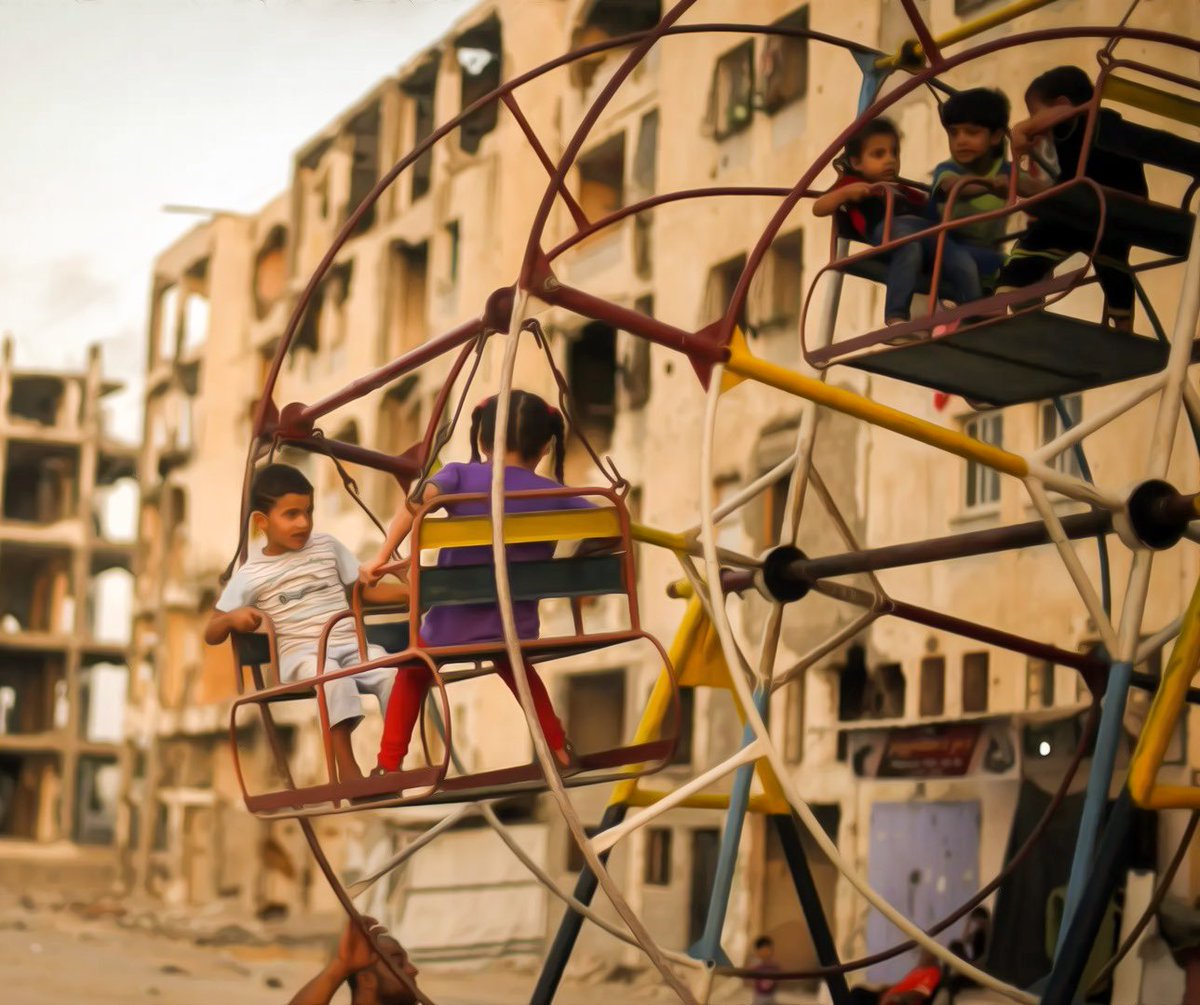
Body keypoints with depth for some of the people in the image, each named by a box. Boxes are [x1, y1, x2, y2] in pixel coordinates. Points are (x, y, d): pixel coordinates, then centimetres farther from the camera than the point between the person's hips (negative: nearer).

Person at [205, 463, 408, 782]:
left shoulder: (328, 547, 16)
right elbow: (211, 634, 9)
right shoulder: (251, 576, 6)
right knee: (332, 675, -39)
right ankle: (347, 768, -35)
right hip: (300, 653, -3)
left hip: (349, 645, 3)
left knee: (392, 671, -29)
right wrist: (233, 617, -14)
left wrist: (413, 590, 4)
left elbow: (365, 590, 19)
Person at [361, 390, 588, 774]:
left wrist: (382, 556, -21)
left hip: (451, 627, -2)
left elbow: (419, 499, -22)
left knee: (414, 673, 29)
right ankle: (560, 751, 36)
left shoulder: (461, 476, -3)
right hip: (516, 629, 2)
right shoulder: (554, 494, 1)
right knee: (515, 668, 38)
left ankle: (388, 768, 24)